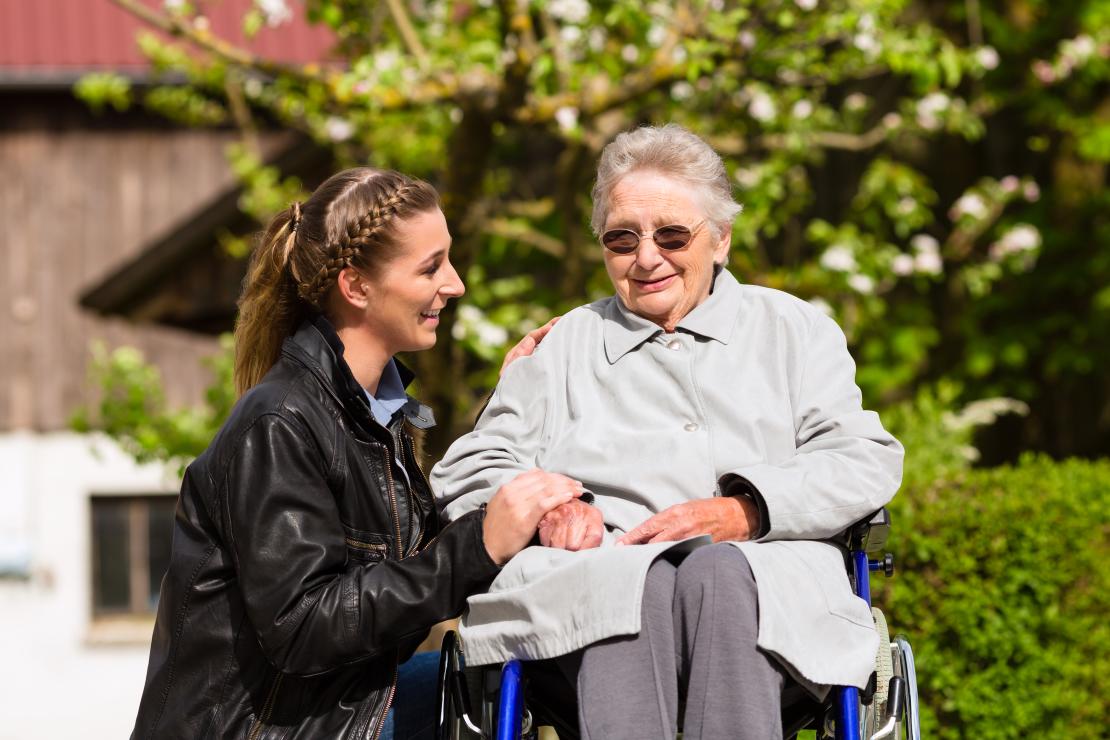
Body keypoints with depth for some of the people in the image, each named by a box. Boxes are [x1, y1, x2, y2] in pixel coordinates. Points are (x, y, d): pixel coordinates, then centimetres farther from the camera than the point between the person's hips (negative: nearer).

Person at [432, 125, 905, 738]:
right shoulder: (563, 347, 30)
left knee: (717, 571, -38)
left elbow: (866, 461, 10)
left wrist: (744, 512, -8)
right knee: (634, 578, -37)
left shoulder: (792, 329, 25)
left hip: (765, 579, 0)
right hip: (597, 573, 1)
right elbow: (469, 474, 20)